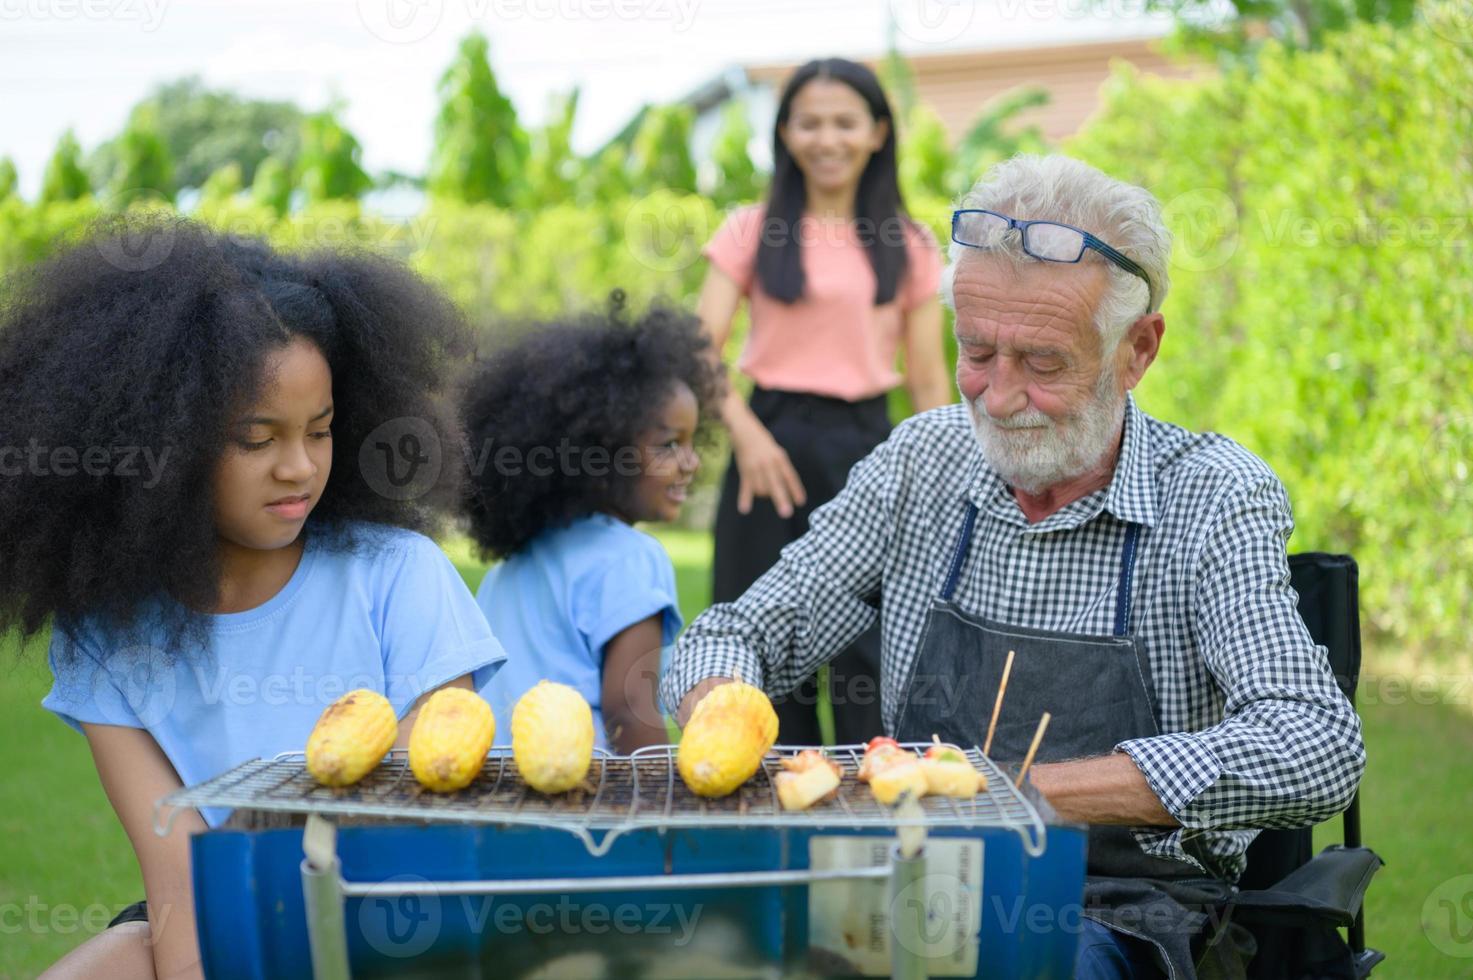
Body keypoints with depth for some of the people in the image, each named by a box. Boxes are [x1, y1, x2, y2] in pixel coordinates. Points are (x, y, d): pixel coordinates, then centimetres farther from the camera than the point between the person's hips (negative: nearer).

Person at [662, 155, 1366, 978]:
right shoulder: (923, 461, 5)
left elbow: (1319, 753, -21)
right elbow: (736, 637, 8)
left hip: (1120, 910, -3)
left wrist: (1017, 789, -27)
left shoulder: (1212, 497, -8)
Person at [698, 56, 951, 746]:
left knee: (871, 654, -3)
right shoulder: (752, 232, 5)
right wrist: (745, 433, -20)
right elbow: (700, 350, -3)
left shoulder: (909, 247, 8)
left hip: (867, 449, 0)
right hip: (775, 446, 0)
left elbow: (929, 382, 8)